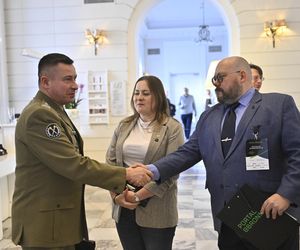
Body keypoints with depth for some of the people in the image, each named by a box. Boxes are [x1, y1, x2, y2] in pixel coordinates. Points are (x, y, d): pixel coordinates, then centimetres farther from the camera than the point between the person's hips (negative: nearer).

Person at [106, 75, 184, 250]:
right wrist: (115, 194, -7)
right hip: (124, 208, 4)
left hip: (156, 211, -4)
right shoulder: (124, 126, 9)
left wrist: (138, 196, -15)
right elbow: (110, 161, 7)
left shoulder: (172, 128, -6)